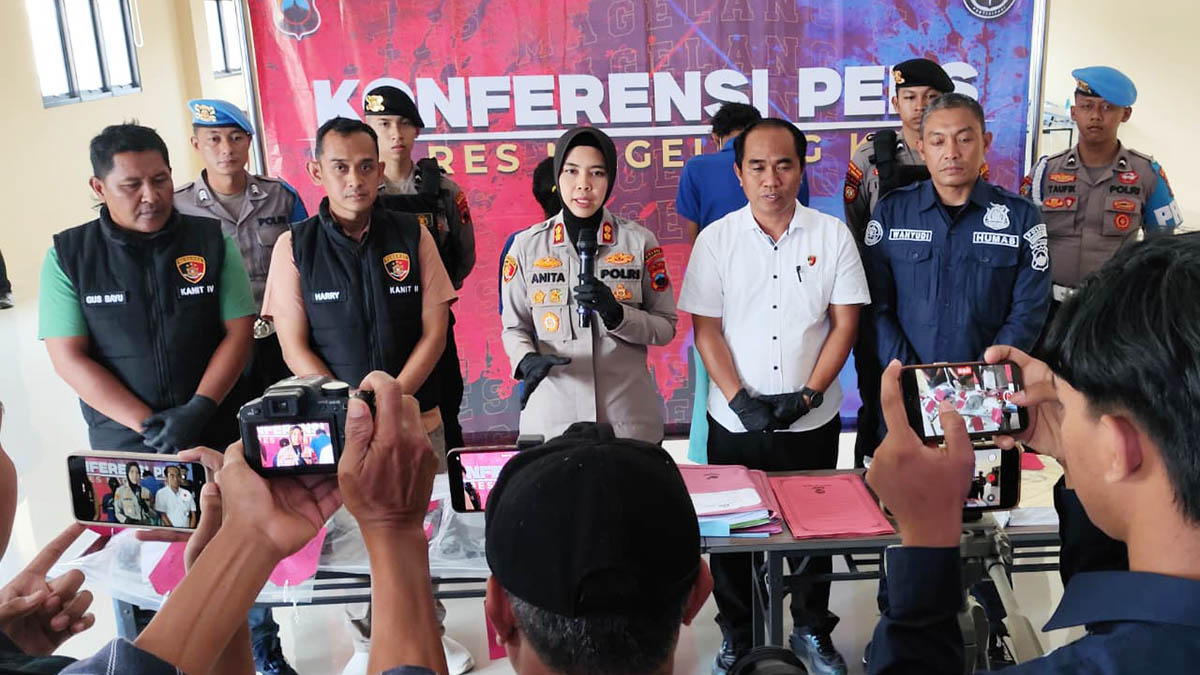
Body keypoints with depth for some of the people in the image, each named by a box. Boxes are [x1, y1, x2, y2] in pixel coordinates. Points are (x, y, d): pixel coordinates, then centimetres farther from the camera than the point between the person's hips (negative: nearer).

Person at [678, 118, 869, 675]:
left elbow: (845, 323, -2)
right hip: (735, 422, 0)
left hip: (813, 420, 1)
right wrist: (740, 400, -13)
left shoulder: (832, 235, -1)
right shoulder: (715, 239, -3)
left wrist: (807, 395, -12)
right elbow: (705, 330, -4)